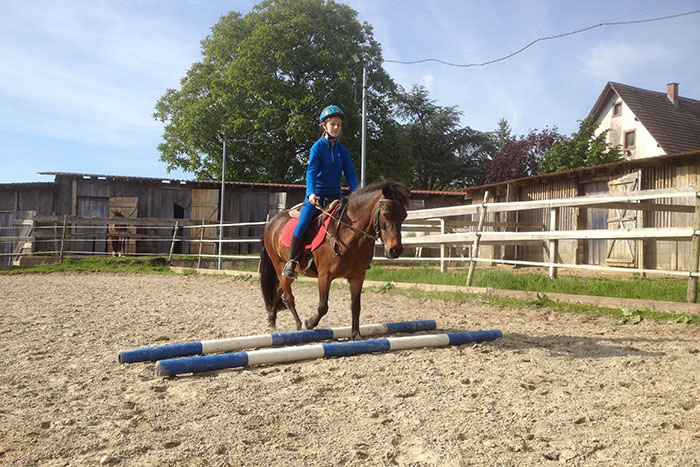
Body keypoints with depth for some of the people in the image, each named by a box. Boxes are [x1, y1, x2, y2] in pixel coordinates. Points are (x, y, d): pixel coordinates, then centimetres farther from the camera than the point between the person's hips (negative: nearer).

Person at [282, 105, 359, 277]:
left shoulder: (343, 151, 7)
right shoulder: (318, 147, -5)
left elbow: (350, 174, 3)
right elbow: (311, 171, -16)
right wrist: (311, 193, -31)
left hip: (335, 195, 4)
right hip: (316, 196, -4)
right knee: (302, 226, -17)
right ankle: (291, 261, -1)